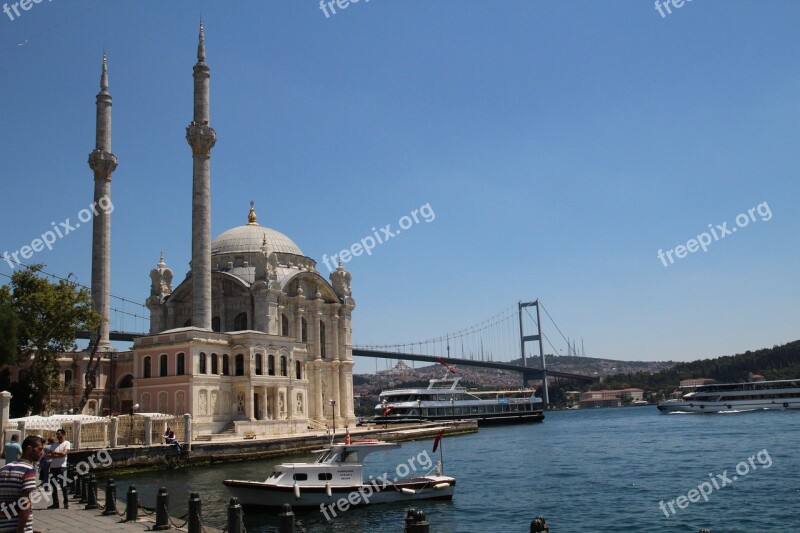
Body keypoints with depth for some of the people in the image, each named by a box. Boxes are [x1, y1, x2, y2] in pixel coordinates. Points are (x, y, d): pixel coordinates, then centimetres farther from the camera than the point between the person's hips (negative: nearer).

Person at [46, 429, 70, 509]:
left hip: (62, 467, -6)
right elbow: (51, 455, 6)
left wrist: (54, 453, -4)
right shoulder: (54, 445, 16)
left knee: (63, 485, -5)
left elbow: (64, 453, -12)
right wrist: (59, 455, -12)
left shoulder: (66, 443, 2)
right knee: (54, 485, 6)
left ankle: (66, 502, 2)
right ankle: (55, 503, 13)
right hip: (53, 467, 6)